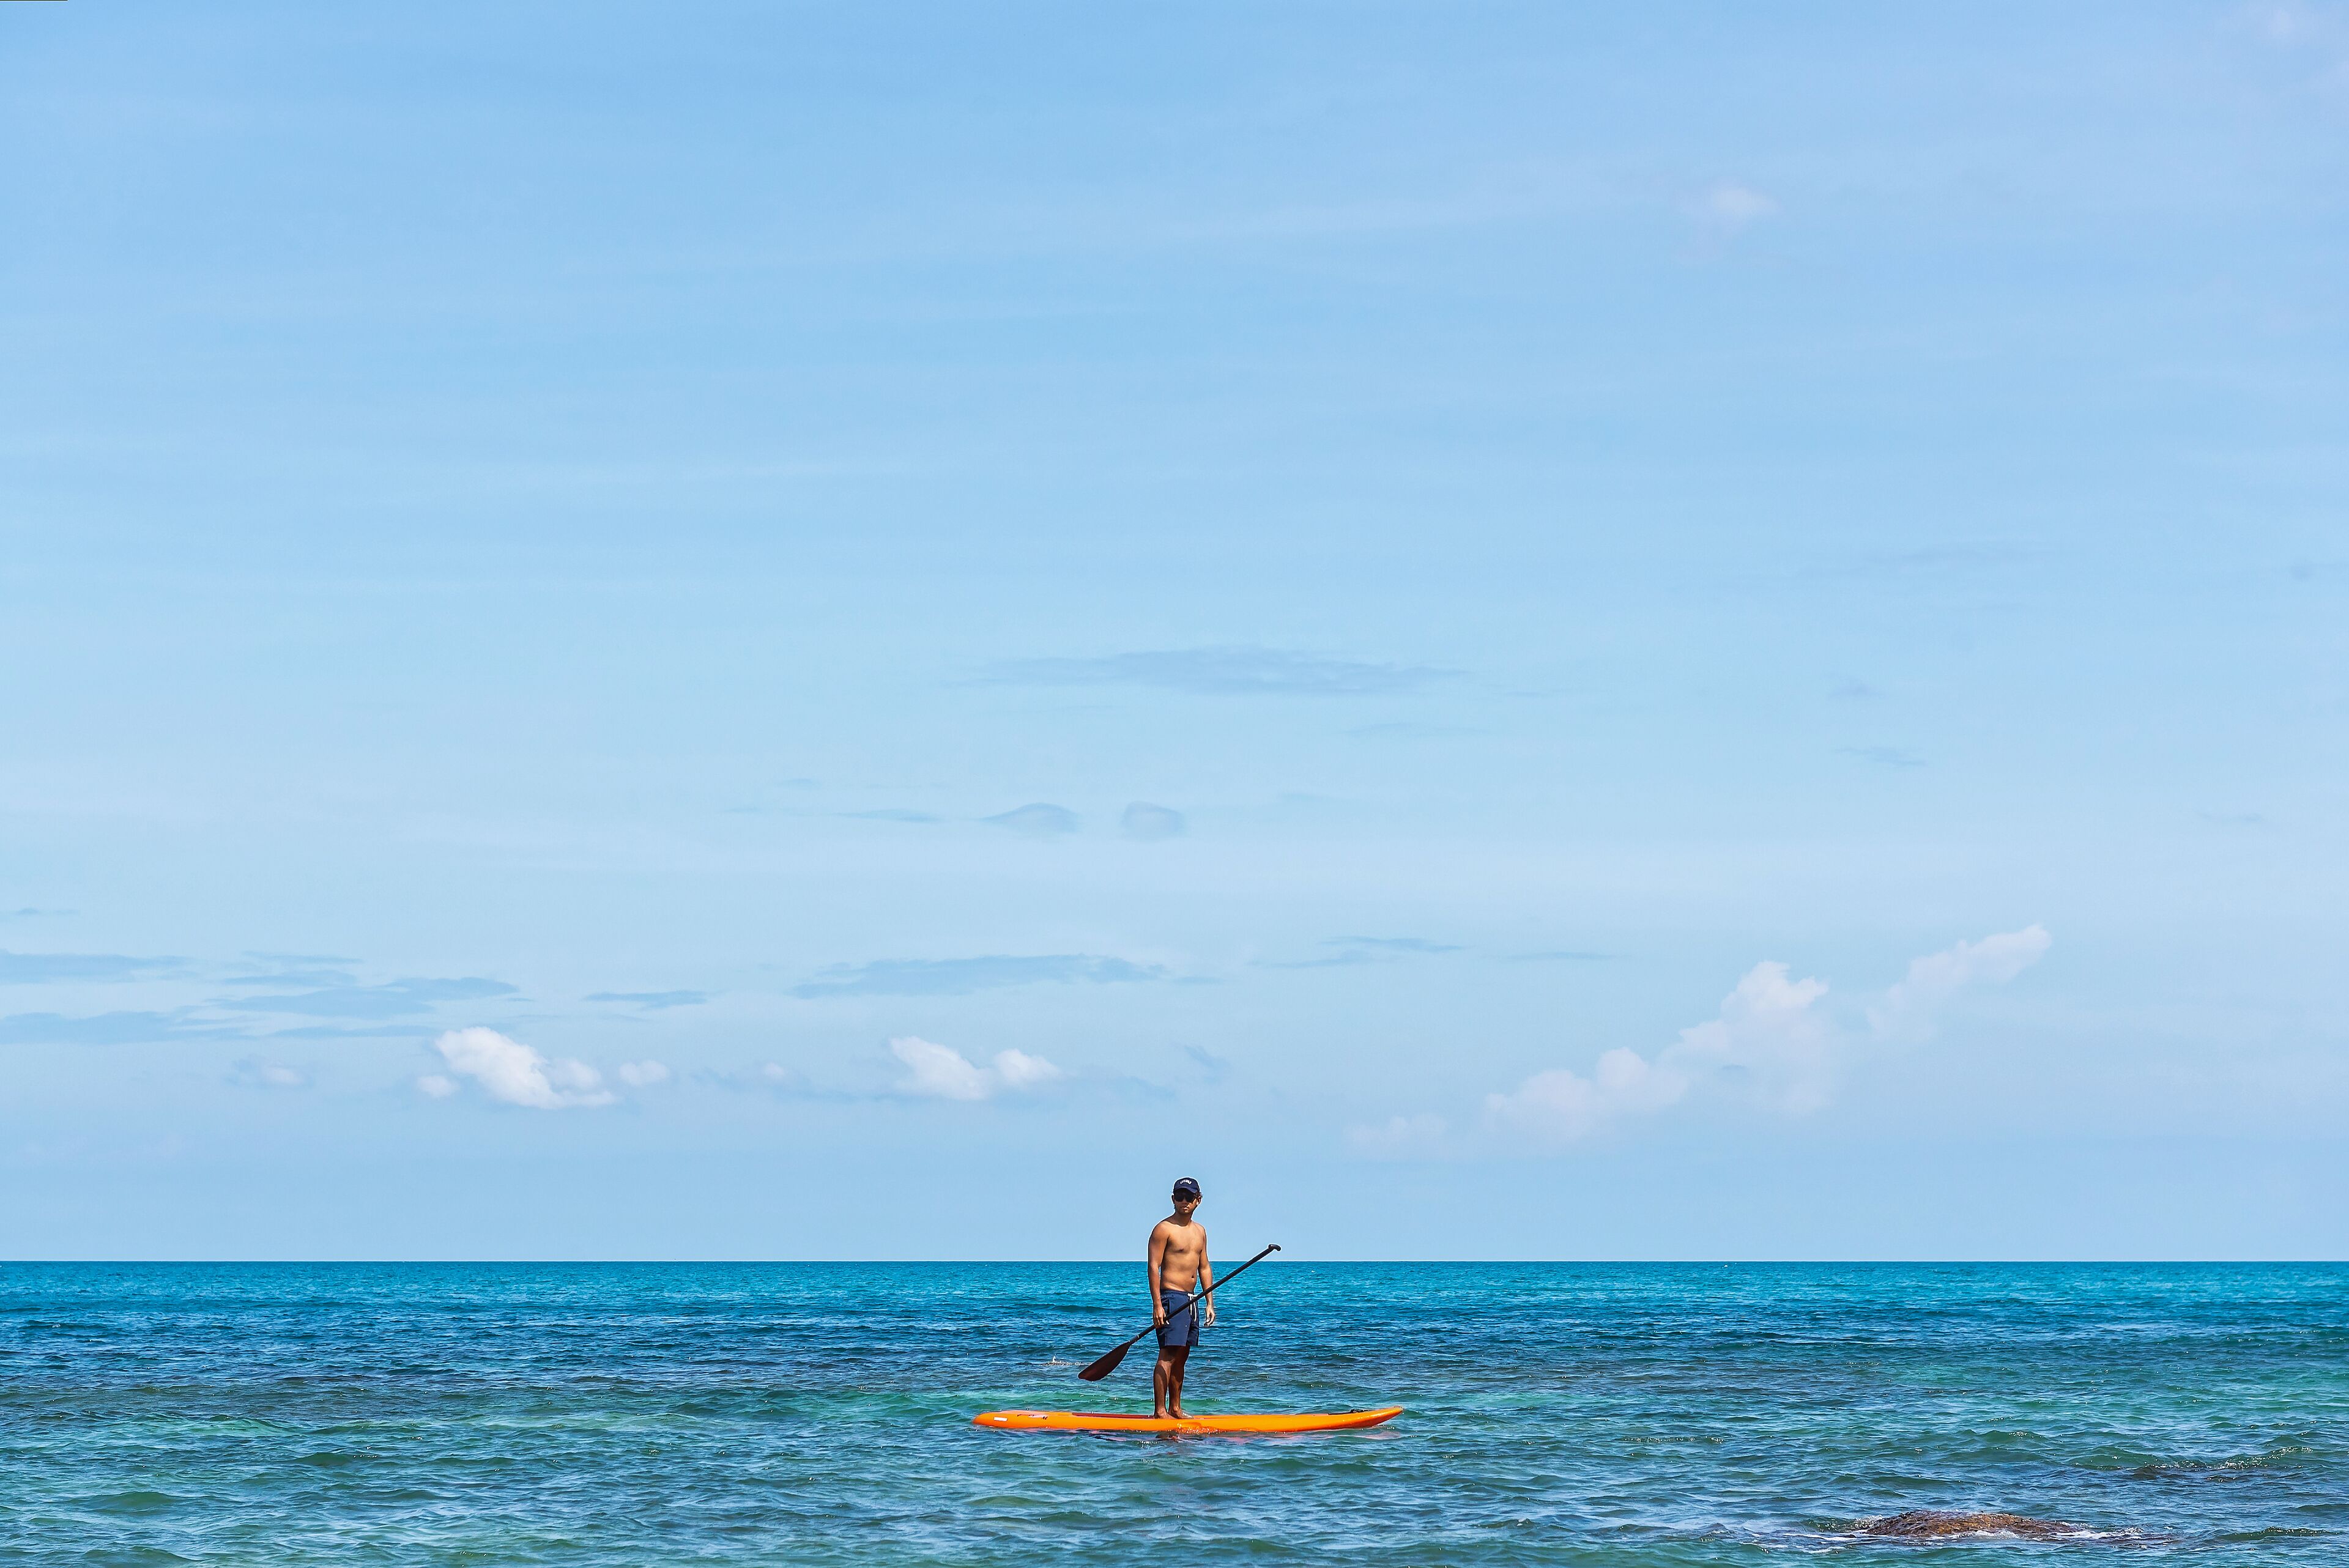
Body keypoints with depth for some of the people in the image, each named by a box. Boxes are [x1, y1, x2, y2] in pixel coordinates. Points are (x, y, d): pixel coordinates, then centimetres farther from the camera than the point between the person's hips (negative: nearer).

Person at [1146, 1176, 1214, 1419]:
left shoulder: (1200, 1231, 16)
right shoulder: (1164, 1229, -8)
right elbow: (1154, 1267, -12)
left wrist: (1209, 1303, 13)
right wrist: (1157, 1305, -19)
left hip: (1190, 1301, 8)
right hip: (1171, 1297, -8)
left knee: (1181, 1358, 11)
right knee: (1168, 1355, -14)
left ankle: (1175, 1409, 17)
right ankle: (1159, 1412, -17)